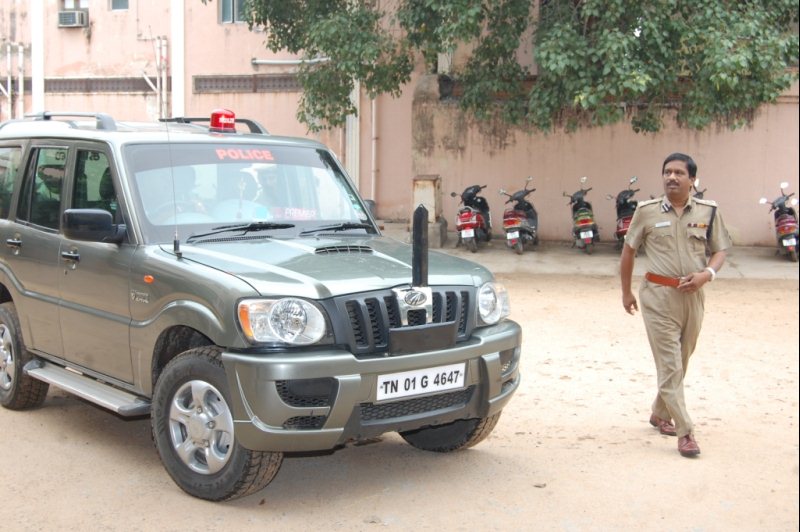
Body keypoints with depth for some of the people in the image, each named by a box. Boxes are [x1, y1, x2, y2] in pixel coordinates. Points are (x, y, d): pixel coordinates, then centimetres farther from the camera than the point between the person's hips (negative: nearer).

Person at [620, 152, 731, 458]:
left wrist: (707, 274, -13)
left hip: (692, 295, 3)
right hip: (659, 295, -3)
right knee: (669, 364, -6)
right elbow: (628, 251, 7)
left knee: (680, 363, 15)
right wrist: (626, 292, 9)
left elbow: (720, 250, 8)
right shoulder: (647, 211, -2)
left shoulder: (708, 212, 1)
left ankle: (660, 414, 35)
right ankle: (685, 432, -4)